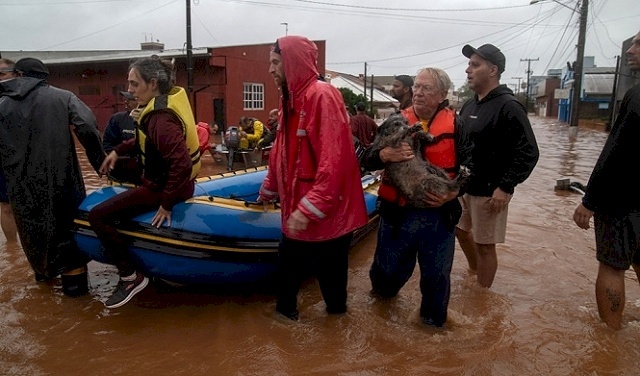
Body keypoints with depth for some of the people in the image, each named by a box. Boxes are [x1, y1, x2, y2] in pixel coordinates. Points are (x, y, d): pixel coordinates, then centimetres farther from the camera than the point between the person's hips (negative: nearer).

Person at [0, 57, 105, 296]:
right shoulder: (62, 97, -1)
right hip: (61, 178, -3)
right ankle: (73, 278, 9)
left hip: (22, 184, 3)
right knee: (69, 224, 10)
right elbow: (87, 127, -16)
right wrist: (99, 160, -9)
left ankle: (44, 271, 41)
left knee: (33, 227, 21)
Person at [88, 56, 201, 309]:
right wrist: (118, 151, 11)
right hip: (167, 176, 10)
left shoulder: (161, 118, -27)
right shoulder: (166, 100, 3)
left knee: (98, 216, -13)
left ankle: (131, 277, -3)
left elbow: (182, 163, -36)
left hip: (162, 187, -10)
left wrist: (167, 203, -28)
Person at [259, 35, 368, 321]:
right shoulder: (290, 100, 12)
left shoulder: (323, 96, -17)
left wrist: (309, 209, -26)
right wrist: (268, 190, 32)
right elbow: (280, 154, 23)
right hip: (297, 213, 8)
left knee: (330, 274, 10)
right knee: (287, 271, 18)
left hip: (326, 217, -8)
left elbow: (334, 160, -25)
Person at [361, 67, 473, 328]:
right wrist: (385, 155, -25)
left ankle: (434, 320, 40)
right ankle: (384, 290, 52)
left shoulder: (455, 126, -2)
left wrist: (454, 192, -19)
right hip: (397, 212, 1)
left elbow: (472, 166, -1)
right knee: (387, 268, 17)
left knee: (437, 274, 14)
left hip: (439, 215, -1)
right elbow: (366, 159, -3)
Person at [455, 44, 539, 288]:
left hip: (490, 192, -8)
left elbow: (528, 153, -20)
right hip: (464, 186, 8)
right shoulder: (469, 105, 9)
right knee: (461, 230, 21)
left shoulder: (508, 107, -16)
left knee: (485, 245, 3)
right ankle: (475, 271, 45)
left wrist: (505, 187, -23)